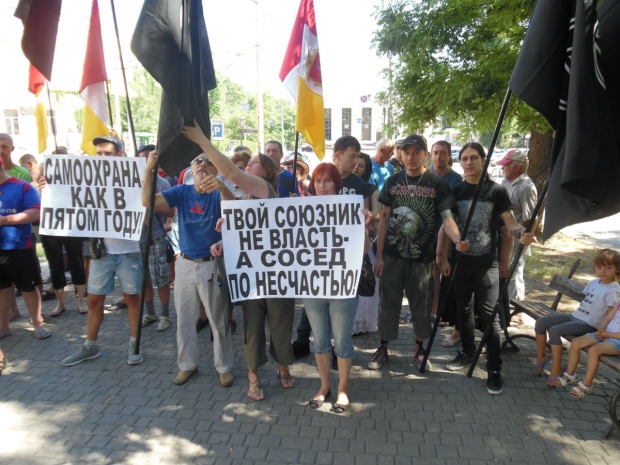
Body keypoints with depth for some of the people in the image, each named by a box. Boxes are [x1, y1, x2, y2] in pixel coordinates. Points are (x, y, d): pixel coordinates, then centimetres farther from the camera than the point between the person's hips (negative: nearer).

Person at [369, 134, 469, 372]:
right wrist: (379, 255, 1)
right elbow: (384, 219, 4)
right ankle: (383, 347, 24)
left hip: (422, 256, -1)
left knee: (421, 305, 11)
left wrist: (457, 240, -32)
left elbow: (446, 217, -10)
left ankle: (419, 347, 31)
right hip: (392, 254, 2)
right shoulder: (393, 182, 3)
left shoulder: (437, 183, -5)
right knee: (389, 302, 9)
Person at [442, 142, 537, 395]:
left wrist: (522, 233, -26)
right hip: (460, 261, 4)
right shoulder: (456, 191, 5)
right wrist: (444, 258, 3)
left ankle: (494, 368, 6)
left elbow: (509, 222, -4)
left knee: (489, 315, -3)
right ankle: (468, 352, 31)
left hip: (487, 263, -3)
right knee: (463, 309, 13)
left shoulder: (496, 190, -3)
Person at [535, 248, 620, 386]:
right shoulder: (594, 282, 9)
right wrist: (577, 313, 13)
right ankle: (541, 357, 12)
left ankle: (556, 370, -12)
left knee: (554, 330, -27)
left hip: (588, 324, -8)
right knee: (540, 322, -4)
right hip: (575, 316, 8)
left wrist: (599, 332, -22)